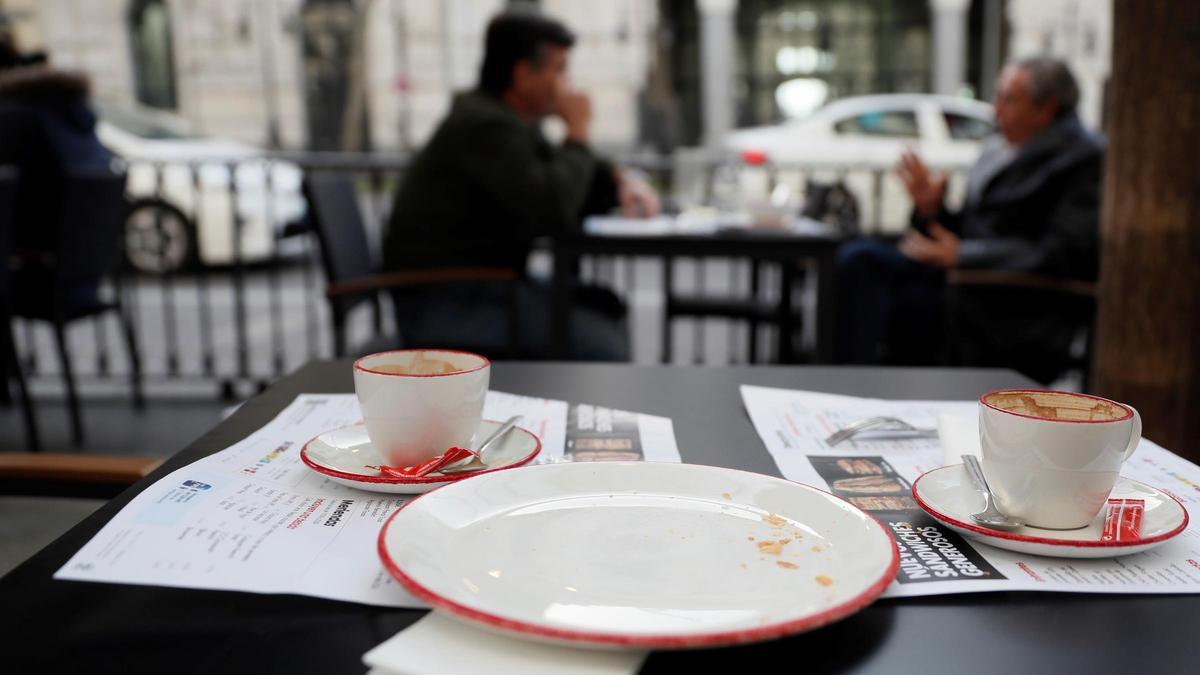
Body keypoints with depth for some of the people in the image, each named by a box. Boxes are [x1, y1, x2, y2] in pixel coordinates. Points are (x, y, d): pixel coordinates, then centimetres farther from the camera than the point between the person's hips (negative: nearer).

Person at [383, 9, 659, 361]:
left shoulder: (512, 121, 14)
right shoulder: (486, 125, -19)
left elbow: (567, 186, 22)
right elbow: (555, 211, -28)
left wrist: (621, 181, 1)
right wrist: (578, 133, -13)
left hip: (477, 285, 11)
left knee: (604, 305, 10)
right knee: (600, 344, -19)